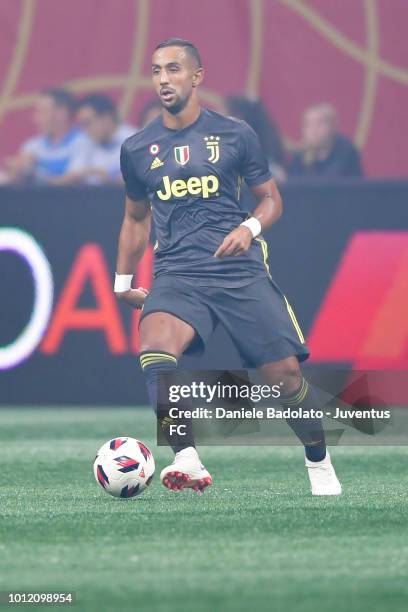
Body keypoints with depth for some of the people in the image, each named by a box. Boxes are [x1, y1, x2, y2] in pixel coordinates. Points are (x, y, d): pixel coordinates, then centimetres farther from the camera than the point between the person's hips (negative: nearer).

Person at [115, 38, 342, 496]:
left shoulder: (234, 134, 4)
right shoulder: (137, 148, 10)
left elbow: (270, 198, 11)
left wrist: (251, 227, -10)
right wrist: (122, 282, 21)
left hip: (240, 269, -1)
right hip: (176, 275, 1)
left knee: (284, 373, -4)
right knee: (154, 352, -30)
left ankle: (320, 465, 22)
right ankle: (187, 463, -37)